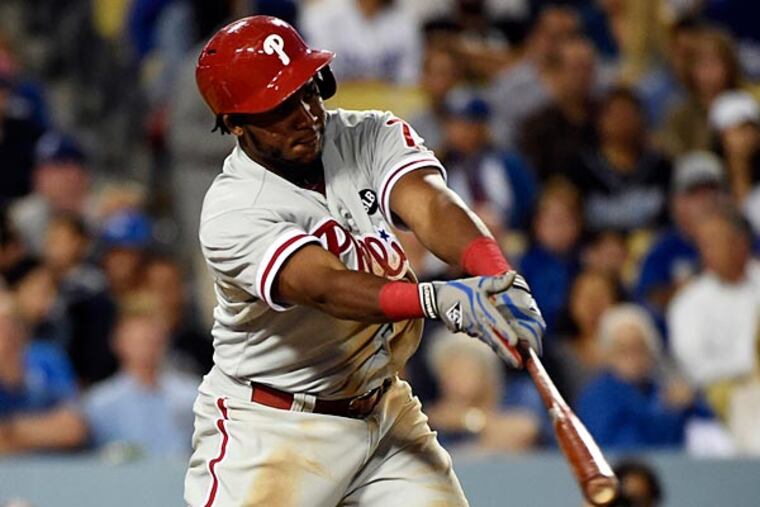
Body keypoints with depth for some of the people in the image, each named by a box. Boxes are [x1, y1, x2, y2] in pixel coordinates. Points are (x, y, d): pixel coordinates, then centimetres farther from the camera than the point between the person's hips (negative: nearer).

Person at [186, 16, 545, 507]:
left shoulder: (370, 138, -5)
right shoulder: (233, 213, -20)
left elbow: (429, 205, -23)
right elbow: (325, 287, -34)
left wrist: (497, 277, -44)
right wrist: (441, 300, -51)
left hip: (384, 408, 5)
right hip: (270, 425, -5)